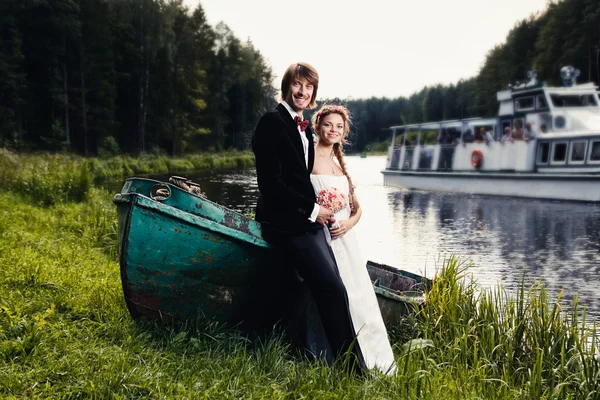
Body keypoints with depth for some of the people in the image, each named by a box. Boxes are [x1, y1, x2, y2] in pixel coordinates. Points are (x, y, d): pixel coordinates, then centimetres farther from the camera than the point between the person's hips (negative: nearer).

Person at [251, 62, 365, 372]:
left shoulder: (303, 126, 16)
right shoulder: (273, 121, -10)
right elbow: (270, 181, -16)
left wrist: (318, 210, 5)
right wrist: (312, 209, -12)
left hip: (307, 220, 9)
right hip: (286, 221, -9)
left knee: (326, 290, 3)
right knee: (333, 290, -13)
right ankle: (353, 367, -4)